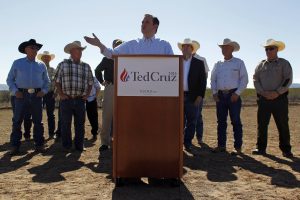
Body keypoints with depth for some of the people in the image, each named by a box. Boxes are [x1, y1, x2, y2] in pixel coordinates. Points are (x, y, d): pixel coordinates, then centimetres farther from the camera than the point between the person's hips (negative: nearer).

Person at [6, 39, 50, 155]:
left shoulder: (41, 66, 12)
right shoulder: (17, 63, 6)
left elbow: (46, 81, 18)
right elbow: (10, 79, 6)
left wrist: (44, 91, 1)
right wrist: (15, 91, -8)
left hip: (36, 95, 2)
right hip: (21, 95, -2)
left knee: (38, 121, 5)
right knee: (17, 121, 0)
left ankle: (39, 144, 13)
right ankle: (15, 146, 6)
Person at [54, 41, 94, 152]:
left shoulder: (86, 66, 11)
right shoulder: (63, 64, 3)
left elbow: (90, 82, 17)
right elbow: (57, 80, 4)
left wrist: (87, 94, 6)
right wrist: (60, 94, -4)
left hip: (80, 100, 3)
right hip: (66, 99, -2)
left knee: (80, 123, 6)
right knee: (66, 123, 3)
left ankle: (79, 145, 18)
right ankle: (66, 146, 14)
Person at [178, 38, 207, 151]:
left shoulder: (199, 63, 4)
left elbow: (203, 81, 1)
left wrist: (200, 96, -7)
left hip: (192, 97, -1)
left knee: (191, 122, 5)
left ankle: (187, 143, 14)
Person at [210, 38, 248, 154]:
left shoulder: (239, 63, 4)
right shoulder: (218, 64, 16)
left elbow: (244, 79, -2)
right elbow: (213, 79, 15)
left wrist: (237, 93, -11)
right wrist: (214, 92, 2)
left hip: (233, 95, -4)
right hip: (220, 95, 4)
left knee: (236, 121, -3)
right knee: (221, 121, 7)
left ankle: (238, 147, 3)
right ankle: (221, 145, 15)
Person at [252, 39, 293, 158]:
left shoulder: (284, 63, 4)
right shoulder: (261, 65, 12)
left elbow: (288, 80, -5)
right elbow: (255, 80, 6)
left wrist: (277, 92, -16)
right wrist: (263, 92, -9)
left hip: (280, 99, -2)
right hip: (263, 99, 3)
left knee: (283, 125, 2)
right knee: (262, 124, 3)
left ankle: (286, 150, 10)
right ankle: (261, 148, 10)